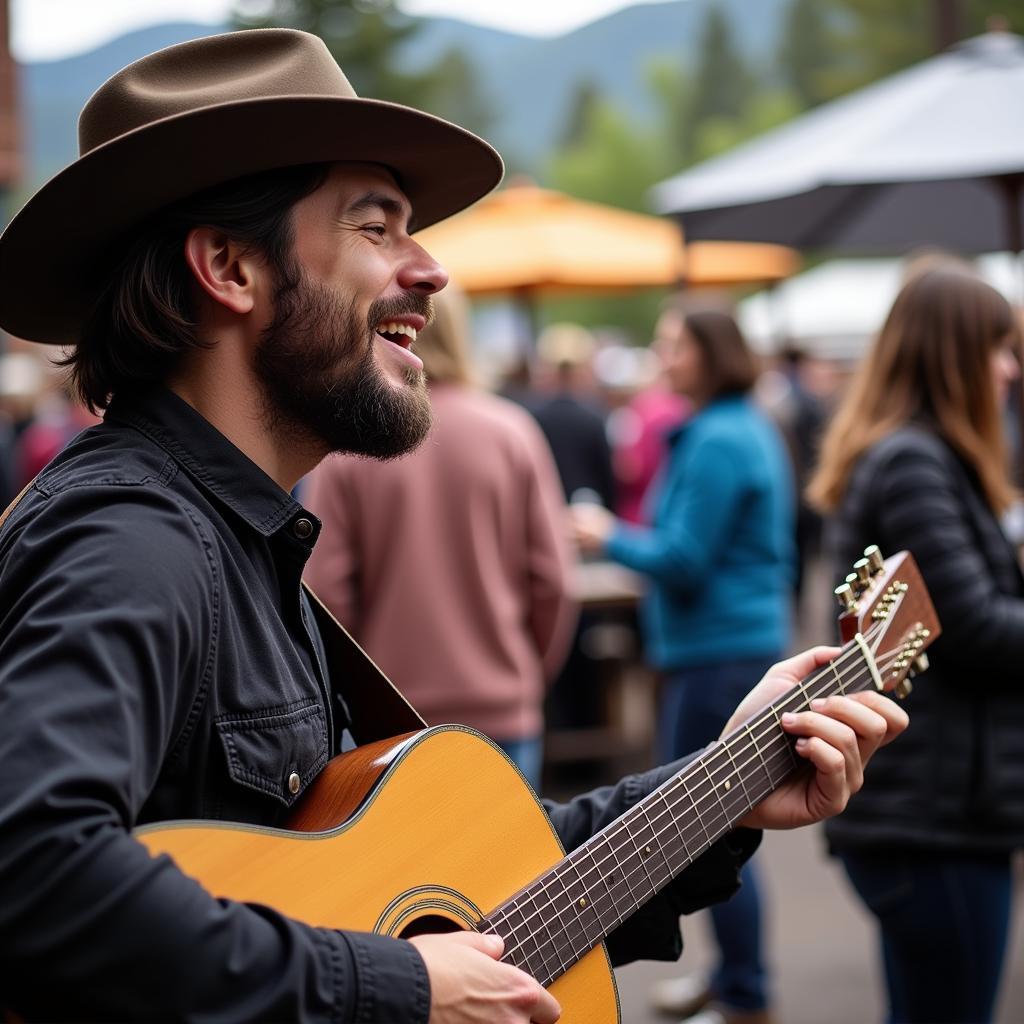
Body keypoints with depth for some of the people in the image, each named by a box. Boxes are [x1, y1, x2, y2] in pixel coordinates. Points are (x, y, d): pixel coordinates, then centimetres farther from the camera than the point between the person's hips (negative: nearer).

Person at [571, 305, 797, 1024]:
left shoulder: (716, 443, -16)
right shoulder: (752, 429, 15)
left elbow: (683, 561, -18)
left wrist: (611, 538, -3)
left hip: (719, 655, -10)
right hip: (752, 636, 10)